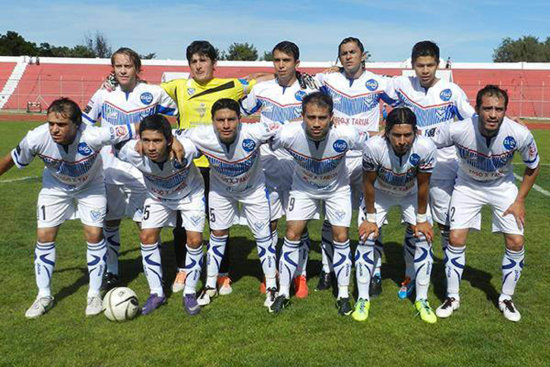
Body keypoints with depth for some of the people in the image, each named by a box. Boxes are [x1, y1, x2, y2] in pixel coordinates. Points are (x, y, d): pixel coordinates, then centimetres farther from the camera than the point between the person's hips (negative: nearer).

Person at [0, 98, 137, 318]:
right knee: (44, 237, 0)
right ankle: (44, 296, 19)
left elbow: (137, 130, -33)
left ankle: (94, 294, 14)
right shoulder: (36, 138, -33)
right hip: (55, 187, 2)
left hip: (90, 186, -2)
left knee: (94, 235, -7)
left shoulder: (93, 136, -40)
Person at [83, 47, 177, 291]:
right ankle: (111, 272, 26)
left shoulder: (153, 93, -2)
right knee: (110, 221, 10)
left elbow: (181, 113, 10)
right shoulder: (103, 94, 3)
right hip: (110, 168, 2)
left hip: (143, 170, -2)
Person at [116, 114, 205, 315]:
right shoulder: (131, 152, -35)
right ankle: (156, 293, 11)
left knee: (195, 240, -9)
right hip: (157, 197, 2)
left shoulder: (186, 148, -41)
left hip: (190, 194, -2)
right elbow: (120, 151, -9)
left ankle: (190, 293, 11)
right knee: (147, 237, -6)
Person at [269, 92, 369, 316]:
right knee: (292, 235, -3)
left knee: (341, 237, -1)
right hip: (303, 188, 1)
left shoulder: (346, 135, -36)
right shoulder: (288, 134, -34)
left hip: (337, 188, 0)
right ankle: (283, 293, 13)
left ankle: (343, 294, 17)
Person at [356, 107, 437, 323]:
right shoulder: (374, 147, -37)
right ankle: (363, 299, 7)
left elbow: (423, 186, -17)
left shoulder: (425, 148, -34)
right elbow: (369, 184, -21)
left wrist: (421, 219, -8)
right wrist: (370, 218, -12)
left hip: (411, 194, 1)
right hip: (379, 193, -1)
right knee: (366, 239, -9)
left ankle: (422, 300, 11)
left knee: (424, 239, -6)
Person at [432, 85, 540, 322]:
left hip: (503, 187, 1)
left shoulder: (520, 134, -27)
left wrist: (520, 200, -7)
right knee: (456, 239, -9)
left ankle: (506, 298, 20)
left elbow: (533, 166, -7)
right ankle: (452, 297, 12)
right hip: (468, 186, -1)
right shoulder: (457, 130, -32)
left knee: (516, 242, -4)